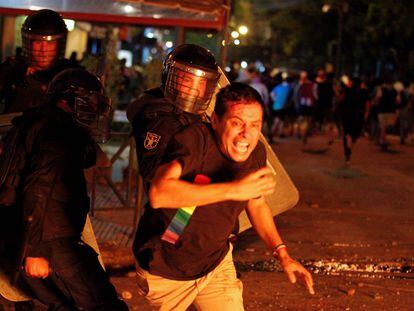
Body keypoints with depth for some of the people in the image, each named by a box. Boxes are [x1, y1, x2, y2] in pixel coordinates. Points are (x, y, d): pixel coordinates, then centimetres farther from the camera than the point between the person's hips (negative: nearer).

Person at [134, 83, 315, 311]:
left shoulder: (257, 153, -9)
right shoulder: (195, 139, -29)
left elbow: (257, 204, 11)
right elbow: (158, 193, -46)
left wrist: (281, 253, 0)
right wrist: (232, 189, -47)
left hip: (216, 260, 5)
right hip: (165, 268, -5)